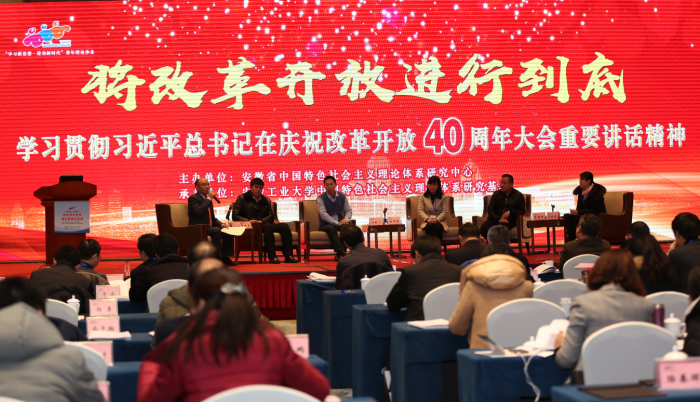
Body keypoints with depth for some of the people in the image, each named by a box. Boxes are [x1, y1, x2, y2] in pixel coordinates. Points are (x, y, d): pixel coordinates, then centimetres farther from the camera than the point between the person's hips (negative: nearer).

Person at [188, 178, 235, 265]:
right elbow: (199, 211, -27)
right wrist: (209, 198, -17)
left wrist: (221, 224, 5)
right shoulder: (193, 198, -7)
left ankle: (224, 257, -1)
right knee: (216, 230, -32)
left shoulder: (208, 199, 20)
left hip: (208, 228, 9)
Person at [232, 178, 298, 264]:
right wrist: (248, 221, -17)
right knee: (268, 226, -36)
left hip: (263, 224, 5)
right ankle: (272, 257, -42)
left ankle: (288, 255, -27)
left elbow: (271, 215, 10)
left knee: (284, 226, -20)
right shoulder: (242, 198, 11)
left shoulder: (266, 200, 24)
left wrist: (262, 221, -13)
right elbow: (235, 216, 1)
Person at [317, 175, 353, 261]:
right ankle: (342, 253, -49)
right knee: (331, 228, -38)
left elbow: (348, 210, 13)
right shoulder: (320, 198, -2)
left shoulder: (342, 197, 11)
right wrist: (337, 223, -22)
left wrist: (346, 219, -11)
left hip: (340, 223, 3)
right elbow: (323, 214, -13)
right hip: (326, 225, -3)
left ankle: (338, 254, -34)